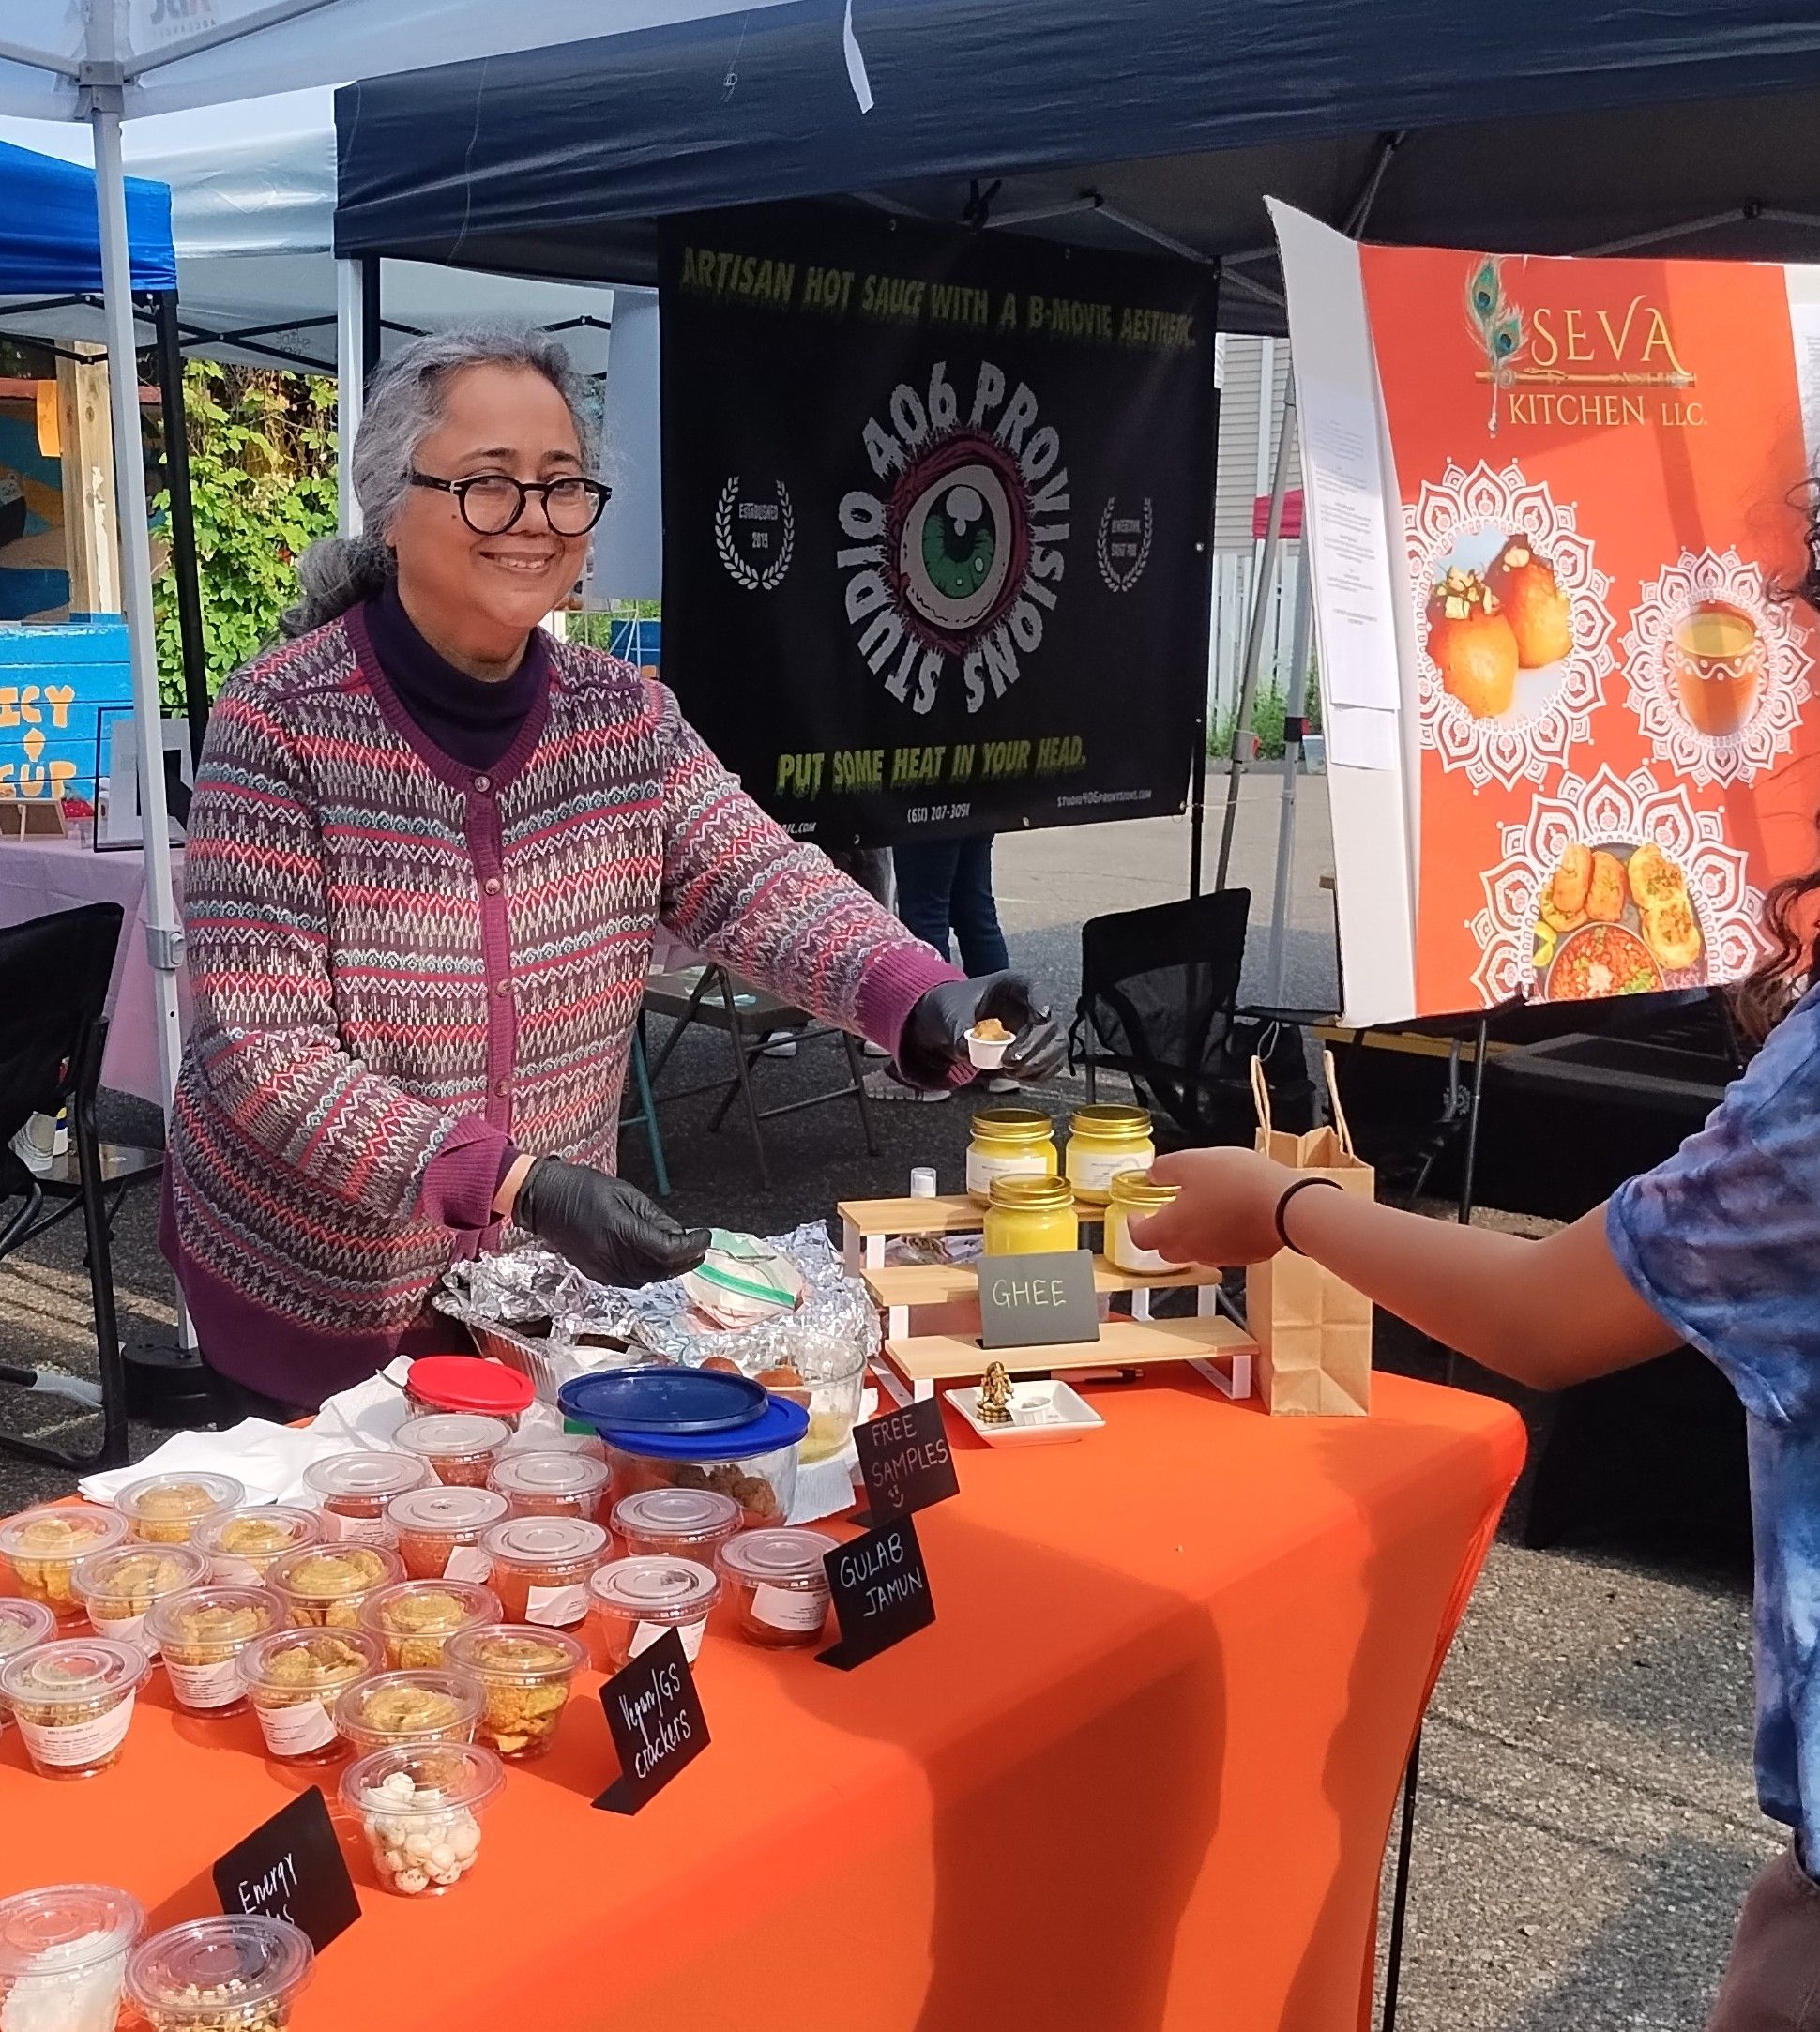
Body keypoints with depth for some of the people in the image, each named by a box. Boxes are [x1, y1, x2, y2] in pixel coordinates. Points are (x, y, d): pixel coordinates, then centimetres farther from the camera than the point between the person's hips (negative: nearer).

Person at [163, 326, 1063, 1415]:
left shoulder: (625, 719, -4)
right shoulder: (283, 721, -19)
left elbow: (764, 883, -16)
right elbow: (261, 1050, -23)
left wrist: (928, 1001, -37)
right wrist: (517, 1183, -35)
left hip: (544, 1277, 4)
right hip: (317, 1295, -4)